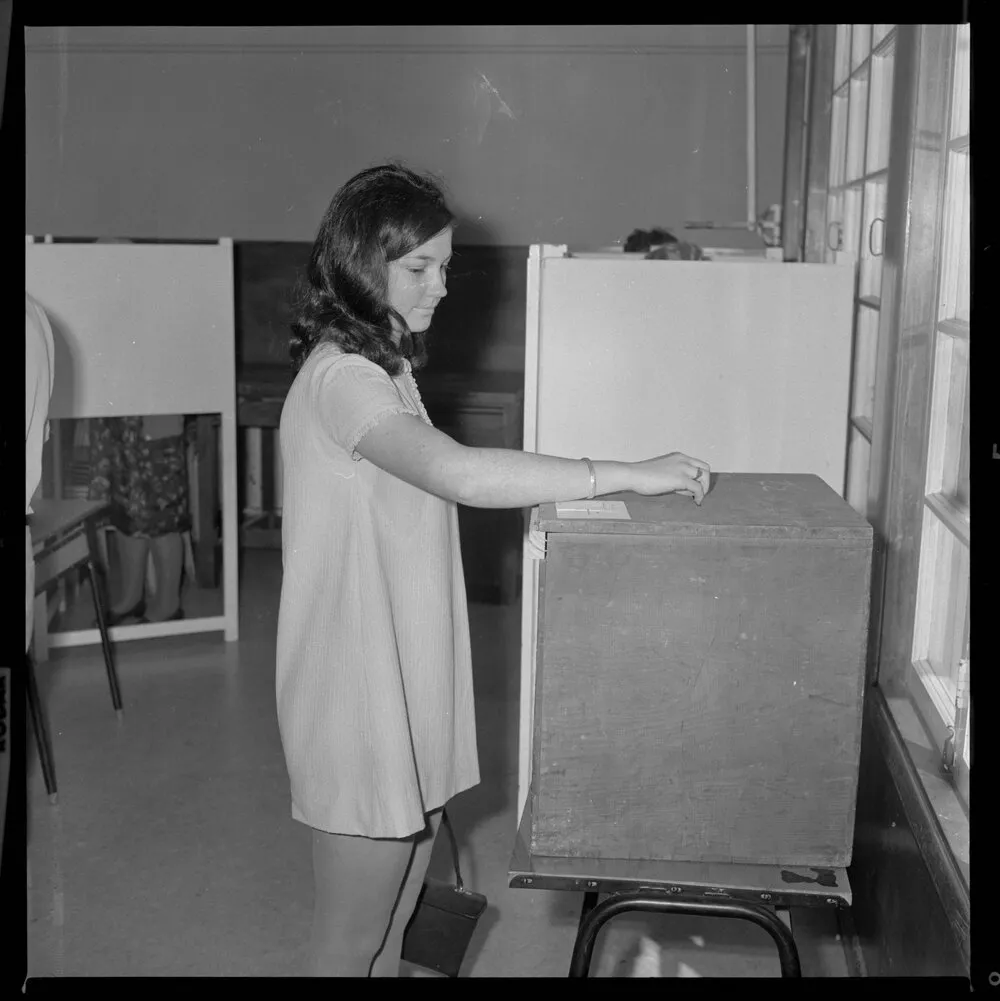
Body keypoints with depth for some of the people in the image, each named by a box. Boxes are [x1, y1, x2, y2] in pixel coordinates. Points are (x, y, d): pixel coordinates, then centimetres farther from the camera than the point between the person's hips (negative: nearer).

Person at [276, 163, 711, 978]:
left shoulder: (382, 364, 14)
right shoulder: (340, 376, -20)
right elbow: (458, 471, -36)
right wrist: (627, 475, -32)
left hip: (404, 676, 9)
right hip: (359, 688, -9)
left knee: (396, 913, 20)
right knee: (351, 942, 6)